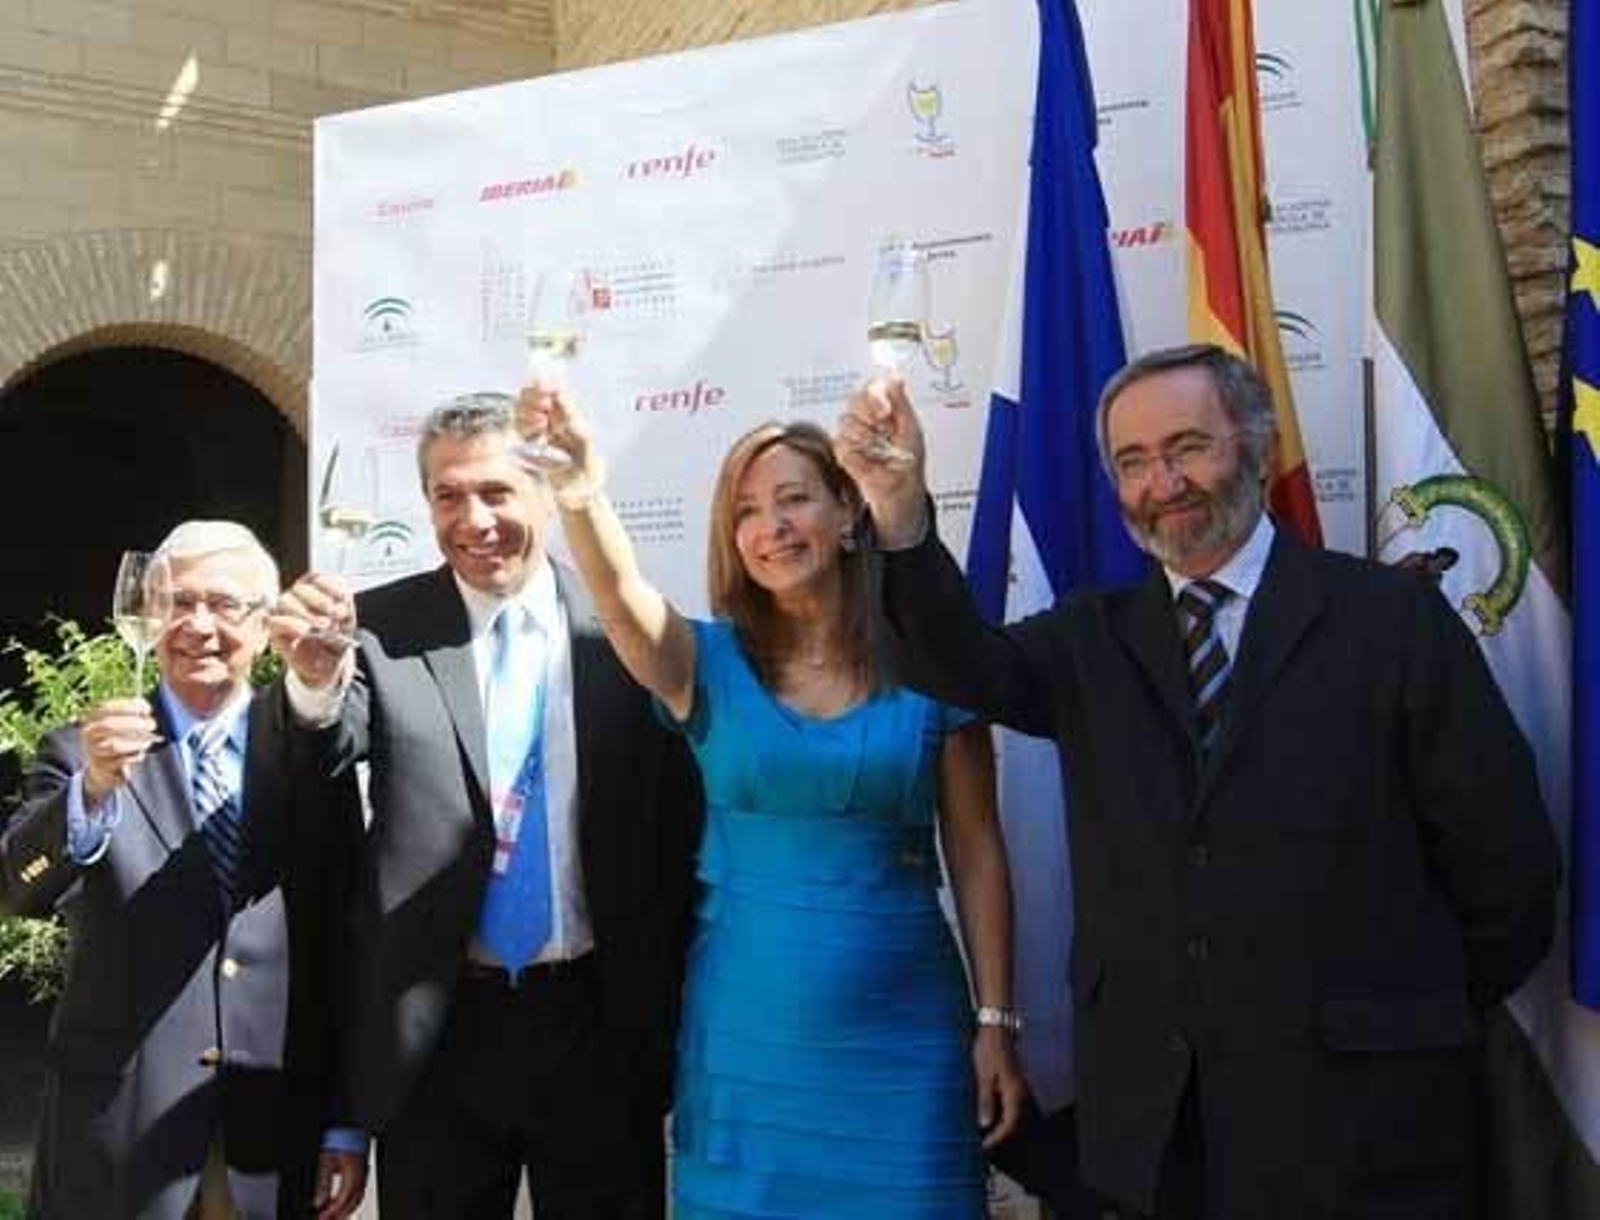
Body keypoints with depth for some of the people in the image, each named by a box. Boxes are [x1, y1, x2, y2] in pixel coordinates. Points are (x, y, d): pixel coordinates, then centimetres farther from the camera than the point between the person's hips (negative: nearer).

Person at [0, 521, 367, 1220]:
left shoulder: (310, 751, 1)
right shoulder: (82, 753, 0)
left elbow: (344, 943, 2)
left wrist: (347, 1123, 1)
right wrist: (92, 791, -32)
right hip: (119, 1132, 0)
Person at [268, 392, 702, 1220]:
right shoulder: (379, 626, -2)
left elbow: (676, 831, 1)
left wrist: (668, 1018, 2)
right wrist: (316, 681, -38)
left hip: (602, 1025, 0)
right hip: (435, 1032, 0)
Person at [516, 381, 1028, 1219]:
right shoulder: (710, 662, -2)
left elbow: (976, 851, 0)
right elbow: (625, 601, -24)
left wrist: (994, 1021, -1)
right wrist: (582, 496, -44)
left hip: (900, 1022, 0)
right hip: (746, 1025, 1)